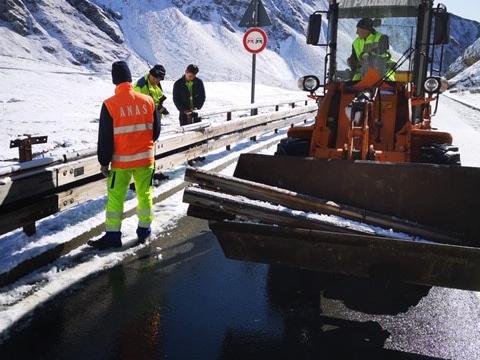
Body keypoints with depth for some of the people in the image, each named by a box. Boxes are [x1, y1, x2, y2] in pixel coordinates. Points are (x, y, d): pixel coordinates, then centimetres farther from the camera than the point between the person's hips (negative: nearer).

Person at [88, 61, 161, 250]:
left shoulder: (110, 105, -13)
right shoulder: (148, 101, -4)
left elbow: (105, 137, -10)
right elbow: (156, 130, 6)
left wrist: (104, 162, 0)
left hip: (121, 161, -3)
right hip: (145, 158, 3)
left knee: (115, 197, 8)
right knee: (145, 194, 15)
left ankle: (113, 236, 11)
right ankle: (144, 230, 26)